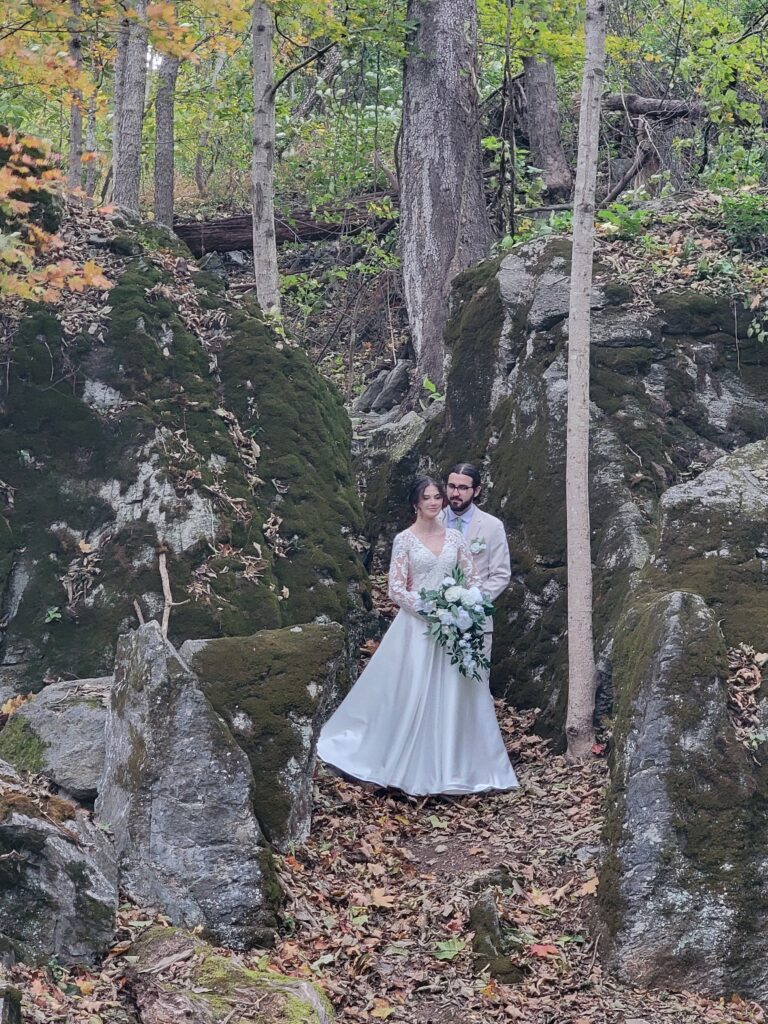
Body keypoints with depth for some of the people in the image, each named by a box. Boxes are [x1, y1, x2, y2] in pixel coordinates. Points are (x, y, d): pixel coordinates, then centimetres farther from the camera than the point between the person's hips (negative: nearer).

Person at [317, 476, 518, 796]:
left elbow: (471, 581, 8)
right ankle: (415, 771, 7)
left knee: (453, 695, 3)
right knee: (414, 694, -2)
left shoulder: (455, 538, 8)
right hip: (417, 625, -3)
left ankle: (453, 768, 13)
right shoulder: (404, 539, -2)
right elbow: (397, 589, -6)